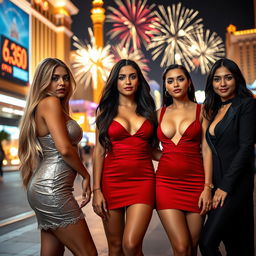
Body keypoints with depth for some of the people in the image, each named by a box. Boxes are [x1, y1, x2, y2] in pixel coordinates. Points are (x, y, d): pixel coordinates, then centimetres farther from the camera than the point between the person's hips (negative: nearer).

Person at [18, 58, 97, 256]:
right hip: (52, 188, -10)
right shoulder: (50, 102, -9)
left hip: (46, 188, 10)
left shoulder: (51, 105, 18)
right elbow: (65, 149, -18)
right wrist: (86, 175, -4)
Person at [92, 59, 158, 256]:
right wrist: (96, 190, -3)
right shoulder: (105, 110, 7)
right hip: (112, 181, 0)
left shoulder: (148, 111, 10)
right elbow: (99, 152, 3)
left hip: (142, 181, 0)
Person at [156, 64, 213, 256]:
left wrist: (207, 187, -8)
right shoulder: (160, 114, 11)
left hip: (195, 182, -1)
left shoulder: (201, 111, 5)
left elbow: (207, 150, -1)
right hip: (166, 182, 1)